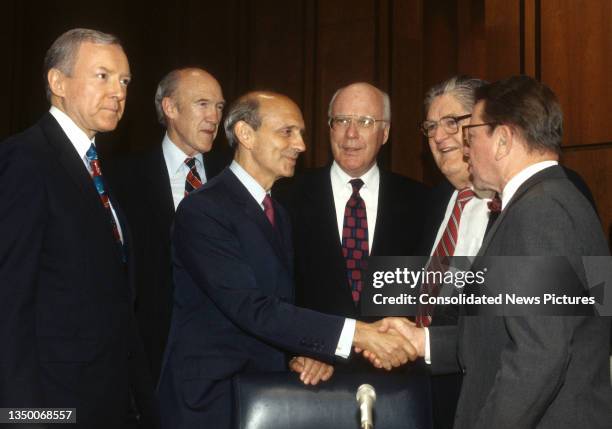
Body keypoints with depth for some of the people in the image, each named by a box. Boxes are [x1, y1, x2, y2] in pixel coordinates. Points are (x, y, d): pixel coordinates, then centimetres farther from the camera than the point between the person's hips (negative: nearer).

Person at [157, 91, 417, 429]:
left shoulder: (276, 213, 11)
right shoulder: (203, 210, -17)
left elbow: (281, 303, 12)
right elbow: (252, 310, -25)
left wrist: (308, 353, -9)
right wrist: (356, 333, -29)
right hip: (211, 400, -7)